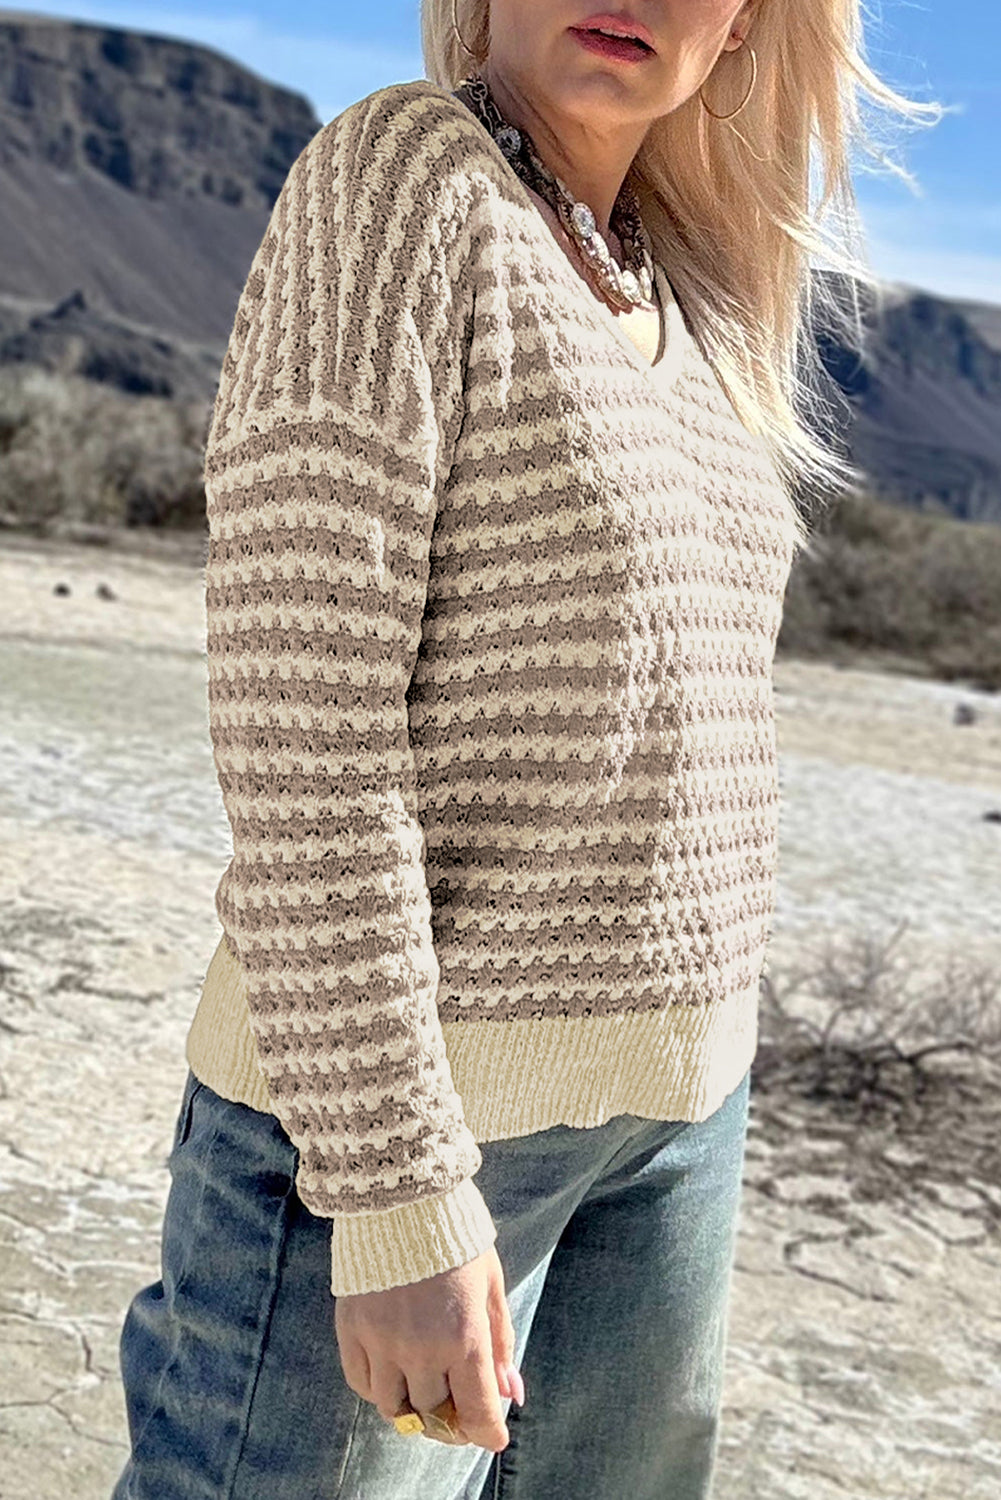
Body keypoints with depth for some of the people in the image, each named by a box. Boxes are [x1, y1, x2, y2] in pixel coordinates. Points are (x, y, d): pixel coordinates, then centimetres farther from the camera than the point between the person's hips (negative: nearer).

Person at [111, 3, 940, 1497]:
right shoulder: (396, 172, -11)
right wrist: (396, 1193, -21)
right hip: (398, 1094, -7)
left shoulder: (677, 301, 11)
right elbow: (299, 715, -19)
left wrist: (683, 1081, 18)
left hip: (673, 1105, 8)